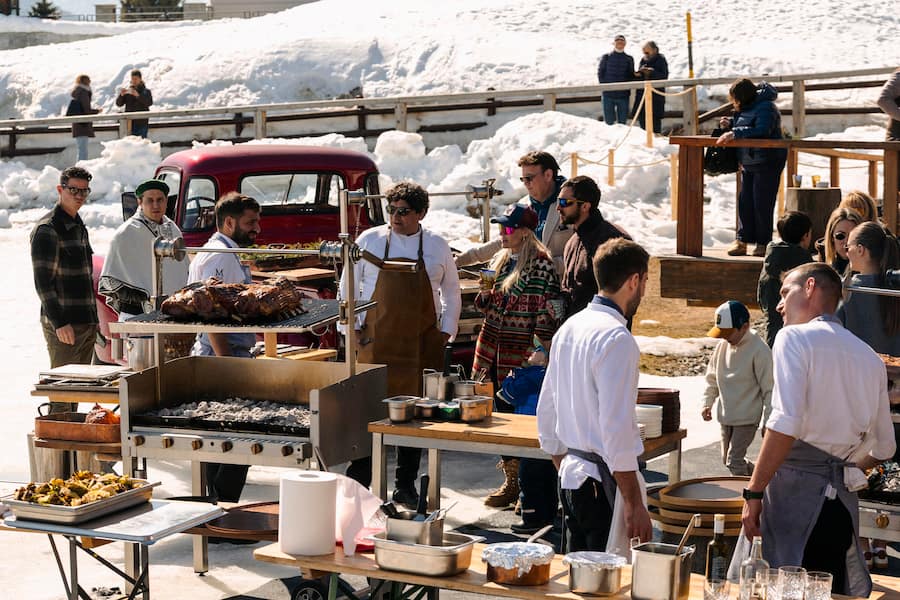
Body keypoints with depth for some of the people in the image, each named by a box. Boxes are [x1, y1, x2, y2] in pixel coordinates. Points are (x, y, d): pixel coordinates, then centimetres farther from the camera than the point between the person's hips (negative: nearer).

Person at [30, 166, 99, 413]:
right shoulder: (47, 230, -10)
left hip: (87, 324, 9)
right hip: (63, 325, -9)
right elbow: (43, 282, -16)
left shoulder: (79, 226, 17)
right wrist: (59, 323, -21)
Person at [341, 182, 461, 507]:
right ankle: (356, 484, 1)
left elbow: (451, 291, 15)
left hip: (423, 343, 2)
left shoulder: (437, 246, 6)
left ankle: (406, 487, 16)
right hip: (376, 340, -2)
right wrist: (355, 325, 2)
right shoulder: (370, 240, 2)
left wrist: (446, 330, 8)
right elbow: (349, 285, 8)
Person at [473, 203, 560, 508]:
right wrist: (486, 294, -3)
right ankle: (511, 469, 22)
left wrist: (539, 351, -15)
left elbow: (549, 311, -13)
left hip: (519, 351, -7)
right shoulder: (500, 261, 13)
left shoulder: (540, 265, -11)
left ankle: (515, 482, 1)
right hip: (492, 345, 7)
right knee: (501, 413, 10)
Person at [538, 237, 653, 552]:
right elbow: (617, 431, -21)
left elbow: (546, 414, 17)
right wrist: (635, 505, -18)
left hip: (569, 478, 9)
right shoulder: (616, 339, -17)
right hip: (604, 484, -9)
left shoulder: (569, 328, 11)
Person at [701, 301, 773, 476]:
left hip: (747, 417, -7)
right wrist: (707, 403, 2)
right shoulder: (722, 345, 2)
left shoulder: (759, 350, -16)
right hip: (725, 416, 7)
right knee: (727, 460, 16)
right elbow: (712, 378, 14)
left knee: (734, 460, -12)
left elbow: (768, 389, -14)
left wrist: (768, 422, -14)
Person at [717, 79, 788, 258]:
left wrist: (735, 133, -33)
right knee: (745, 202, 7)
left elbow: (761, 131, -31)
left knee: (762, 204, -4)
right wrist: (729, 124, 4)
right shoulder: (745, 108, 11)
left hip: (767, 163, -9)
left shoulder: (765, 108, -17)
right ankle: (742, 241, 11)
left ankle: (763, 243, 4)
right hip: (748, 163, 9)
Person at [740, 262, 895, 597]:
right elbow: (884, 448, 20)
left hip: (795, 492, -7)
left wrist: (754, 493, -15)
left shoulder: (794, 337, -4)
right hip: (844, 499, 7)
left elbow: (785, 425, -17)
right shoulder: (869, 357, 17)